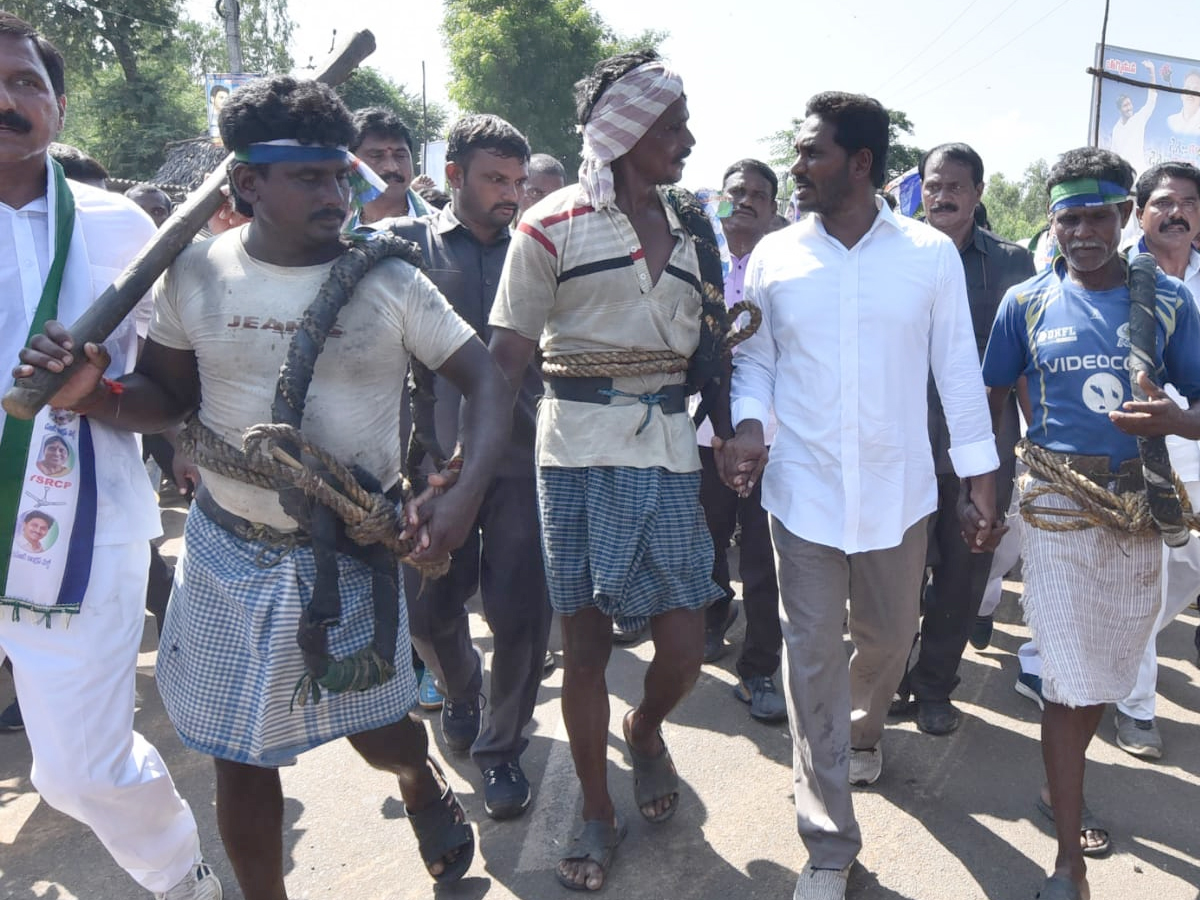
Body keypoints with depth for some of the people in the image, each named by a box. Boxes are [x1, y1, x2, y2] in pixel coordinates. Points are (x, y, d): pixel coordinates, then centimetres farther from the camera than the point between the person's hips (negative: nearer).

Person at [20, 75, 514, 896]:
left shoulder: (388, 281, -11)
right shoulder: (195, 274, -5)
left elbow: (488, 381, -9)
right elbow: (167, 398, 5)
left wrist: (463, 497, -22)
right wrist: (91, 395, -17)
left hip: (352, 552, -1)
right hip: (227, 551, 2)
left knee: (377, 732, 14)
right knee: (240, 753, 12)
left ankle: (424, 781, 52)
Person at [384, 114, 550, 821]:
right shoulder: (408, 242, 2)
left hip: (521, 456, 0)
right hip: (438, 456, 0)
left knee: (521, 613, -1)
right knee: (430, 609, 10)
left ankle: (502, 744, 24)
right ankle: (462, 691, 45)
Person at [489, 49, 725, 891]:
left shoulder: (693, 224, 10)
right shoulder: (554, 225, -5)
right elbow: (507, 358, -6)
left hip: (671, 447, 4)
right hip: (580, 451, -3)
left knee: (684, 646, 4)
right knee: (586, 643, 6)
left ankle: (645, 729, 40)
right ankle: (598, 812, 27)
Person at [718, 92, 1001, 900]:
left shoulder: (931, 254, -3)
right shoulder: (774, 256, -1)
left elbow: (958, 371, 0)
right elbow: (754, 359, 5)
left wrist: (981, 481, 1)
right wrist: (748, 423, -15)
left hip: (896, 491, 1)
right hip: (804, 490, 0)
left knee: (889, 638, 17)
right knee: (814, 658, 3)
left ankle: (862, 730, 53)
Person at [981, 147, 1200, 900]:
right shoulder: (1027, 302, 0)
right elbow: (993, 400, 6)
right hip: (1056, 507, -2)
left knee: (1109, 671, 14)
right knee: (1071, 680, 0)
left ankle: (1062, 789, 39)